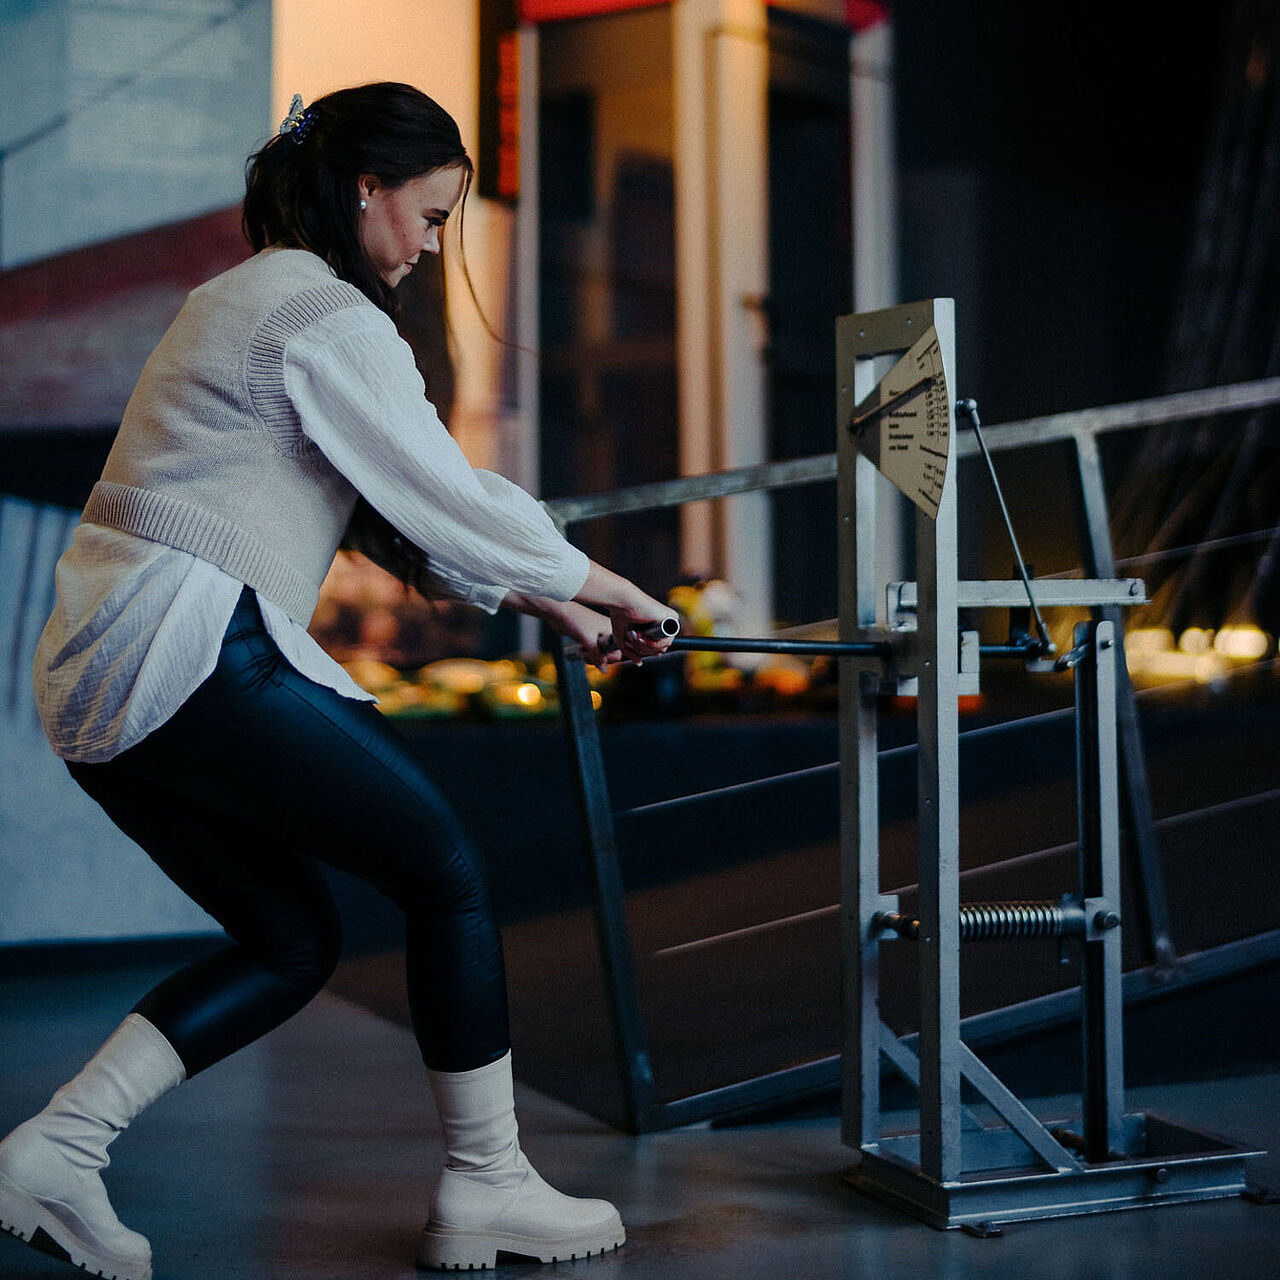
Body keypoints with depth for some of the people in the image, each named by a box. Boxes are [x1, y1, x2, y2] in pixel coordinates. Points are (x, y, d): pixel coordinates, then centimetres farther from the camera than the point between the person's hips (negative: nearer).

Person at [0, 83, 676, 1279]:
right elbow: (449, 497, -8)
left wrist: (552, 606, 21)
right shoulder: (329, 320, -9)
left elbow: (395, 510, 23)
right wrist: (602, 588, 8)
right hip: (193, 657, -10)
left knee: (289, 940, 16)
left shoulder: (242, 297, 24)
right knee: (446, 872, 3)